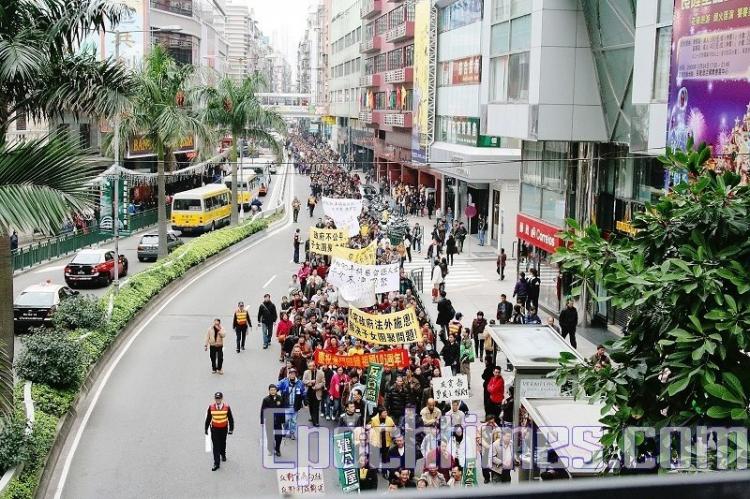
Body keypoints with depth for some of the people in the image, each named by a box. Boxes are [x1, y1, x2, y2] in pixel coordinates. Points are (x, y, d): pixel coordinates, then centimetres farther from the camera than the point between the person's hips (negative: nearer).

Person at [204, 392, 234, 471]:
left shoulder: (227, 407, -11)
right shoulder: (211, 407, -9)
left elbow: (230, 418, -3)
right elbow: (208, 418, 3)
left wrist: (231, 429, -4)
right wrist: (206, 428, 7)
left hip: (224, 429, 1)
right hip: (214, 429, -1)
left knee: (223, 443, 21)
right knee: (215, 446, -5)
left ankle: (223, 454, 51)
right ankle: (216, 464, -3)